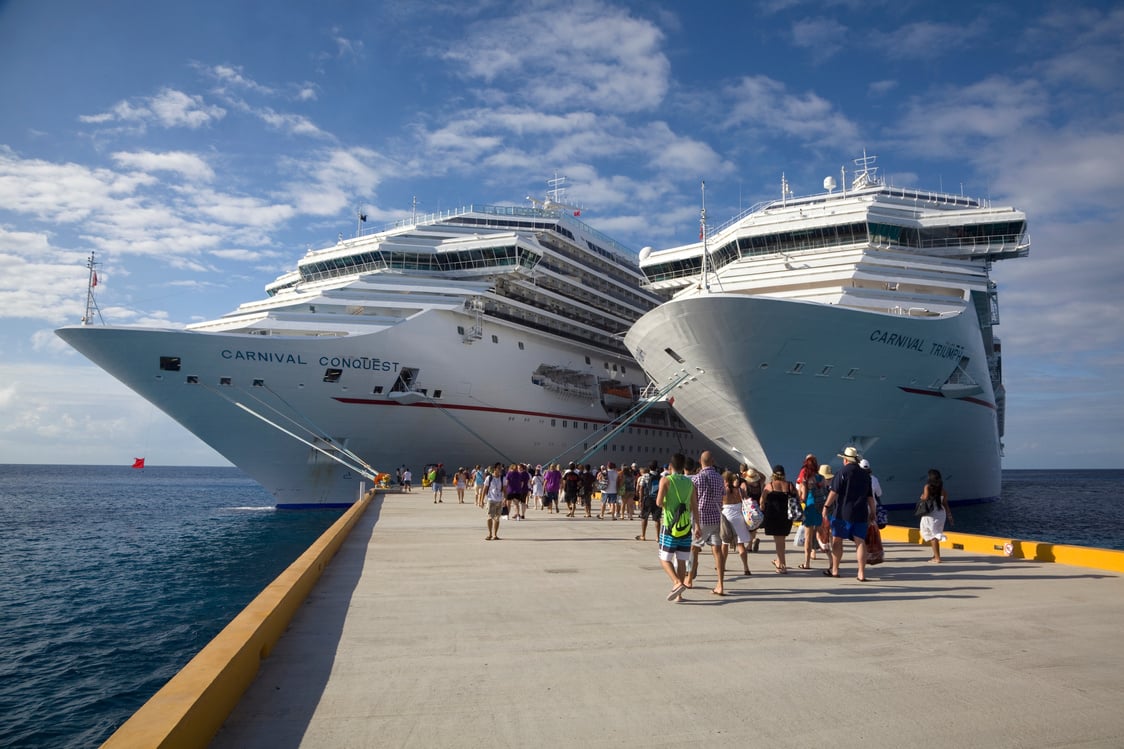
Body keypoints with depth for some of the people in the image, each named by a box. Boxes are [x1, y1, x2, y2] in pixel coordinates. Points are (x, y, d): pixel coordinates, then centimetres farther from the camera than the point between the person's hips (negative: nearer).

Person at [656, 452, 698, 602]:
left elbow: (659, 502, -16)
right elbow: (695, 507, 7)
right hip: (686, 526, 4)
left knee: (664, 559, 5)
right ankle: (679, 594, 10)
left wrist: (663, 505, 7)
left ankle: (677, 583, -17)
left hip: (670, 526, -4)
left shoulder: (666, 480, -6)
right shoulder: (690, 483, 6)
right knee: (681, 560, 10)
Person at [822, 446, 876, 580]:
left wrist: (826, 506, -7)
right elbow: (870, 496, 14)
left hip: (842, 512, -4)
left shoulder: (842, 473, -8)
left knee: (837, 540, 7)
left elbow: (834, 492, -13)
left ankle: (834, 570, 15)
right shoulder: (865, 475, 10)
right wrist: (872, 512, 22)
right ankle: (862, 573, -2)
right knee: (860, 541, 3)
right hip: (861, 514, 4)